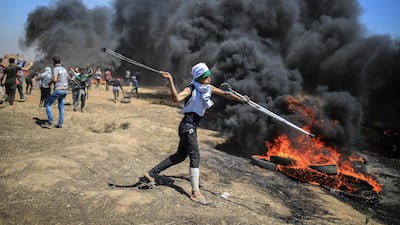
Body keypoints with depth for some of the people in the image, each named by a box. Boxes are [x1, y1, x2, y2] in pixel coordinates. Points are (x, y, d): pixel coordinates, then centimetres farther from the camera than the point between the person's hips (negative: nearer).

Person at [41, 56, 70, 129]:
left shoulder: (56, 69, -10)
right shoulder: (64, 69, 13)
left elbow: (55, 79, -21)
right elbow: (68, 78, 25)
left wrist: (50, 83, -2)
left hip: (58, 89, -7)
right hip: (65, 90, 7)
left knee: (48, 104, 3)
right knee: (61, 107, 11)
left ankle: (50, 122, -2)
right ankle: (60, 124, 10)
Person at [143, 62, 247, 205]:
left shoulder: (209, 88, 5)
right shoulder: (191, 90, -18)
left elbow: (225, 94, 14)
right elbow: (176, 98, -36)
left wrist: (241, 100, 11)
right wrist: (171, 81, -45)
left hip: (192, 128, 9)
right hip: (187, 127, -9)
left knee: (180, 156, 14)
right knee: (195, 157, -9)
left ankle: (152, 173, 24)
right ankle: (195, 192, -3)